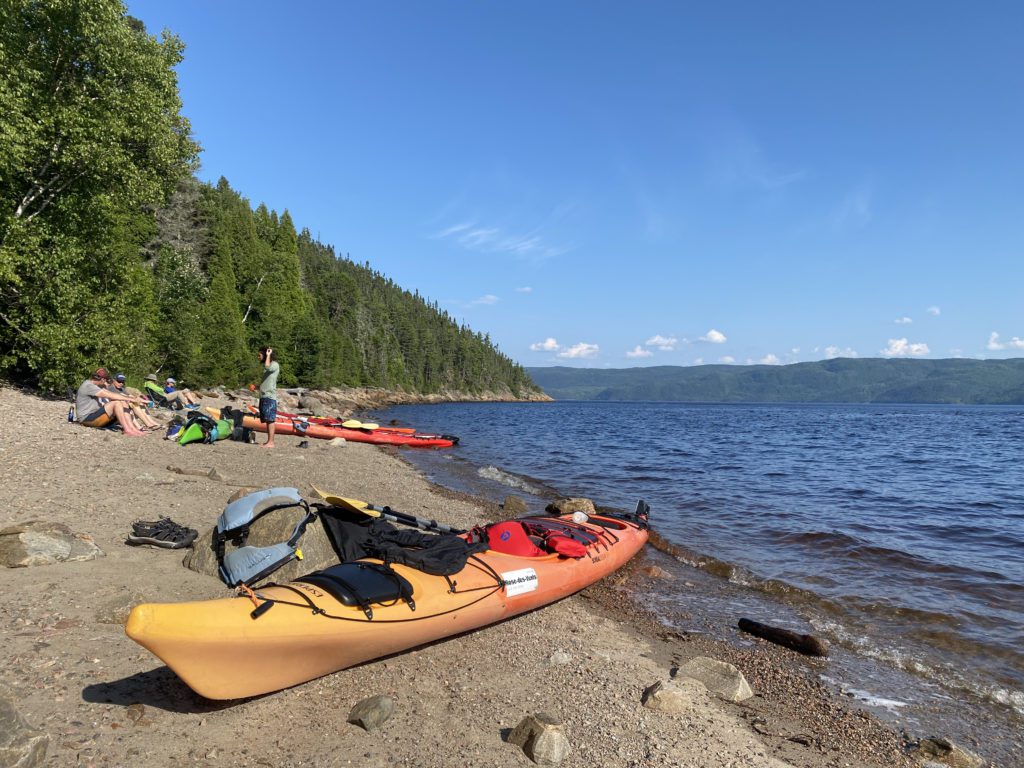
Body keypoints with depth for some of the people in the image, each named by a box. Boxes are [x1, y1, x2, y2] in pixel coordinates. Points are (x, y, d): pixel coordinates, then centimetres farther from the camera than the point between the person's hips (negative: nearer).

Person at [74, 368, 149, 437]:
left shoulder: (96, 386, 16)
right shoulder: (88, 386, -16)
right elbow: (111, 395, -21)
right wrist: (131, 399, -21)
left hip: (95, 415, 9)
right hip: (87, 418, -9)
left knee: (123, 403, -6)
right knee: (116, 402, -26)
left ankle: (132, 428, -21)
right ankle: (127, 429, -28)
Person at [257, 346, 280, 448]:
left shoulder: (275, 364, -5)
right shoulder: (268, 365, 22)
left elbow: (267, 367, -29)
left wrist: (268, 355, -16)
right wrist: (259, 385, 14)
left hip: (269, 397, -9)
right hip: (263, 396, 9)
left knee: (270, 420, -10)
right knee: (266, 420, 9)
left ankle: (271, 442, -10)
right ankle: (269, 441, 12)